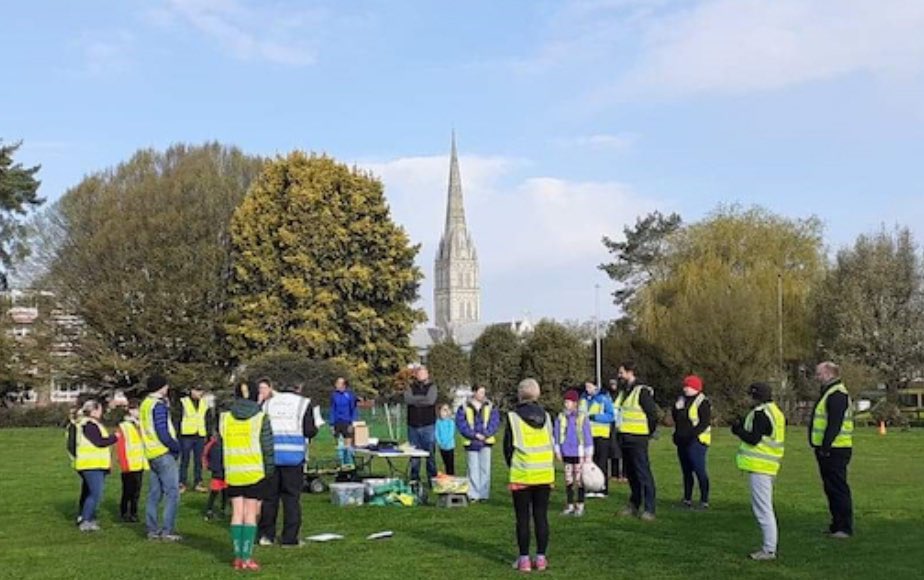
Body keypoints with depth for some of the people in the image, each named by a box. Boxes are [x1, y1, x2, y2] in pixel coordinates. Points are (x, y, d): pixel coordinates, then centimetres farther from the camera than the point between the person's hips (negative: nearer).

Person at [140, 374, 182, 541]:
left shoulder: (146, 403, 14)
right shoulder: (158, 405, -14)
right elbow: (163, 433, -20)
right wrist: (177, 446, -8)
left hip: (152, 454, 9)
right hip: (163, 454, -9)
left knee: (154, 494, 12)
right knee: (172, 493, -5)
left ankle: (152, 529, 15)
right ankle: (168, 531, -7)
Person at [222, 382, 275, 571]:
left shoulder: (225, 418, 2)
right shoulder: (261, 418, -6)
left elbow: (220, 447, 4)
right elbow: (267, 448, -6)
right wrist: (269, 470, 4)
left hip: (232, 473, 3)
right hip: (255, 473, -3)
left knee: (237, 514, 9)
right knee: (250, 514, 2)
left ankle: (238, 557, 10)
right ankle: (247, 558, 2)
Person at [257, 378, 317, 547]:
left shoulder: (268, 403, 9)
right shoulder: (303, 403, 1)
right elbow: (309, 431, -6)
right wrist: (316, 428, 15)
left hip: (270, 455, 3)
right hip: (294, 457, -3)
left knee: (269, 495, 12)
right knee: (291, 497, 2)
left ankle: (266, 535, 18)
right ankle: (289, 538, 2)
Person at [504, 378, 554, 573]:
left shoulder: (513, 417, -7)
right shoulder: (545, 416, 6)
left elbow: (508, 447, -2)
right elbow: (551, 444, 12)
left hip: (522, 476, -4)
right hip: (545, 475, 4)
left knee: (522, 518, 4)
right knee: (541, 516, 9)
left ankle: (524, 559, 5)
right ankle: (541, 557, 11)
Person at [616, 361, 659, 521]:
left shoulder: (642, 391, -12)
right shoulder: (623, 392, 15)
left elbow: (653, 414, -12)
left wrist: (648, 432, -4)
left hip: (638, 440, -9)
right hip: (625, 438, 9)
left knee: (643, 473, -8)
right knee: (631, 473, 15)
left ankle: (649, 509, -5)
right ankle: (634, 505, 25)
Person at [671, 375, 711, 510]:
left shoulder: (702, 402, -11)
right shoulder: (682, 399, 15)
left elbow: (704, 422, -17)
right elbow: (675, 417, 18)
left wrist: (691, 434, -25)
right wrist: (676, 407, -2)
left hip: (696, 441, -8)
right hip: (682, 442, 8)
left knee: (699, 470, -9)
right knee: (686, 471, 13)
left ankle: (704, 501, -4)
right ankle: (687, 499, 20)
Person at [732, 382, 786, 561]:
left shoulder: (761, 413, -15)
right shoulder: (776, 412, 16)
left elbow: (753, 439, -19)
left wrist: (738, 430, -3)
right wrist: (743, 427, 12)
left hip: (760, 466, -10)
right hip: (769, 466, 10)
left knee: (763, 508, -7)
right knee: (765, 507, 17)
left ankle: (769, 550, -5)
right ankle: (769, 546, 22)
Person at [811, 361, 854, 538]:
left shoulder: (837, 394, -15)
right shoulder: (828, 393, 19)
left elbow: (835, 424, -23)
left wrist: (825, 447, -23)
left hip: (834, 451, -11)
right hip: (829, 450, 11)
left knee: (838, 489, -5)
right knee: (831, 489, 15)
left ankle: (845, 528, 0)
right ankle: (837, 526, 22)